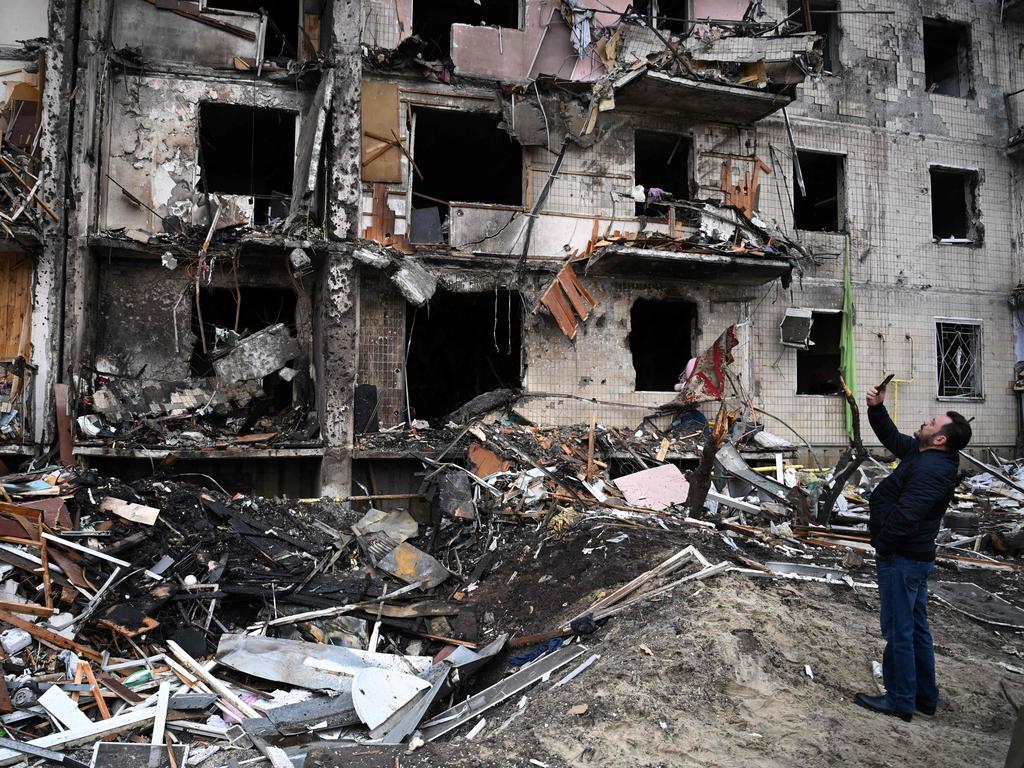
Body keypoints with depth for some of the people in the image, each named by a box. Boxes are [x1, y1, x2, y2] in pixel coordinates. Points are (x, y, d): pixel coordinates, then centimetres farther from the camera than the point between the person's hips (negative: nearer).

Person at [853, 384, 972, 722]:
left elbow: (905, 516, -30)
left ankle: (901, 701, 14)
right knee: (916, 628, 19)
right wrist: (876, 408, 6)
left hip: (902, 558, -10)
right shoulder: (922, 454, 6)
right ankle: (925, 696, 31)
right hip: (916, 556, 10)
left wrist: (881, 546, -17)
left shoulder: (932, 469, -24)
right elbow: (891, 437, 21)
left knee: (898, 630, 2)